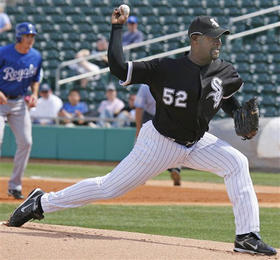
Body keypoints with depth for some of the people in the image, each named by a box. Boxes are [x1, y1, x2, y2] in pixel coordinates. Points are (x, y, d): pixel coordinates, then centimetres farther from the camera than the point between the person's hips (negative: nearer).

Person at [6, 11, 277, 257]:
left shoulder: (224, 72, -6)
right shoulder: (166, 68, -22)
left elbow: (227, 95, 17)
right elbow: (118, 67, -24)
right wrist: (117, 27, -19)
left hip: (197, 143, 5)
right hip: (160, 143, -5)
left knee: (236, 163, -17)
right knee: (110, 187, -1)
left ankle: (247, 236, -15)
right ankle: (41, 202, 16)